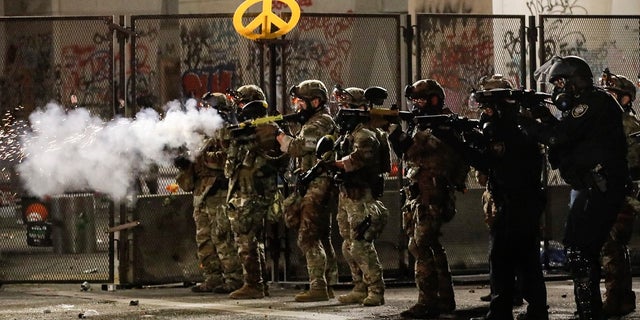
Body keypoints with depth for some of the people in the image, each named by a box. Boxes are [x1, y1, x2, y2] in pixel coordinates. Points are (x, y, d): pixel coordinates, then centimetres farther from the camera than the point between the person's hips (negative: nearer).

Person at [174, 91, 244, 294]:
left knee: (222, 237, -13)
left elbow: (228, 158, -19)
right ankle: (213, 279, 12)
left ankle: (234, 279, -13)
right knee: (204, 239, 8)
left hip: (218, 193, -10)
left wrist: (202, 158, -17)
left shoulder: (225, 132, -5)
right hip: (201, 194, 10)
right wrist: (187, 165, 3)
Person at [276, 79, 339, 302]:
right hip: (312, 189, 11)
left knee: (309, 238, -13)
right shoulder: (312, 123, 19)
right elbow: (298, 150, 21)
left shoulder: (321, 123, -13)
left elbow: (297, 147, -21)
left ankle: (318, 287, -15)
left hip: (317, 188, -11)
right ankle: (327, 286, 17)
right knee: (321, 238, 12)